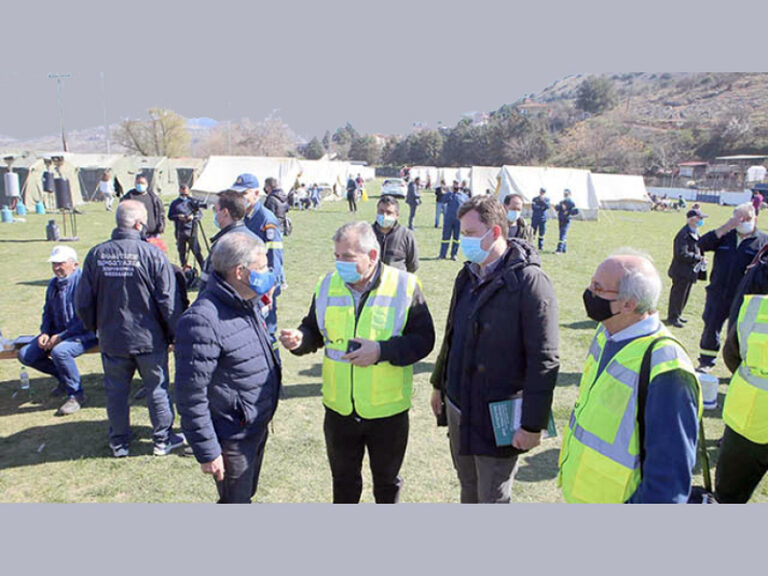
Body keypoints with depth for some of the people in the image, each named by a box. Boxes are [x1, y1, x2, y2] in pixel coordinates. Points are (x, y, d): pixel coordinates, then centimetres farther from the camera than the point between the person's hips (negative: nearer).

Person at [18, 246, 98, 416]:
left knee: (60, 351, -35)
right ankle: (64, 378, 18)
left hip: (84, 333, -9)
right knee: (25, 355, -2)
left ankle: (76, 394, -13)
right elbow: (47, 312, 23)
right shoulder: (53, 283, 11)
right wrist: (45, 333, 4)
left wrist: (62, 337, -21)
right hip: (58, 332, 9)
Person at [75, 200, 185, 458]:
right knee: (157, 389, 13)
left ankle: (119, 442, 33)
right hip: (149, 339, -3)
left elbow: (83, 301, 2)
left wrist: (96, 327, 18)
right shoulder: (152, 254, -17)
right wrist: (173, 333, -1)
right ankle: (163, 439, 26)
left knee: (116, 391, 18)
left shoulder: (96, 254, -5)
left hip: (112, 340, 3)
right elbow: (169, 302, -15)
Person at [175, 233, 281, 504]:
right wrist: (207, 451, -19)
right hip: (232, 440, -8)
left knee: (245, 495, 27)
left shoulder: (246, 304, 3)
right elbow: (190, 396, -24)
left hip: (257, 428, 8)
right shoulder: (203, 320, -28)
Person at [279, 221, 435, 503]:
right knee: (343, 477, 23)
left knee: (387, 479, 22)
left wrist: (381, 351, -26)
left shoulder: (405, 286, -14)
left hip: (388, 409, -2)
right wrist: (300, 340, -14)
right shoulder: (328, 285, -3)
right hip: (339, 408, 3)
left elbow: (424, 339, -13)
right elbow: (314, 330, 8)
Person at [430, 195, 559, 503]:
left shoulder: (530, 283, -20)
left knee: (493, 499, 10)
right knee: (469, 490, 24)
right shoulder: (468, 275, 5)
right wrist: (439, 383, 19)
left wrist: (532, 424, -18)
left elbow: (544, 361, -20)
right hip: (459, 408, 7)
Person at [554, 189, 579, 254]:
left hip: (566, 221, -7)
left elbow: (576, 211, -13)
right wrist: (561, 206, -13)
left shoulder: (571, 202, -6)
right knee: (563, 235, 12)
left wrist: (568, 212, -16)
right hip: (560, 221, 7)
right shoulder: (562, 202, 16)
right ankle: (564, 249, 18)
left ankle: (559, 249, -16)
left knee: (563, 235, -13)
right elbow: (556, 208, 5)